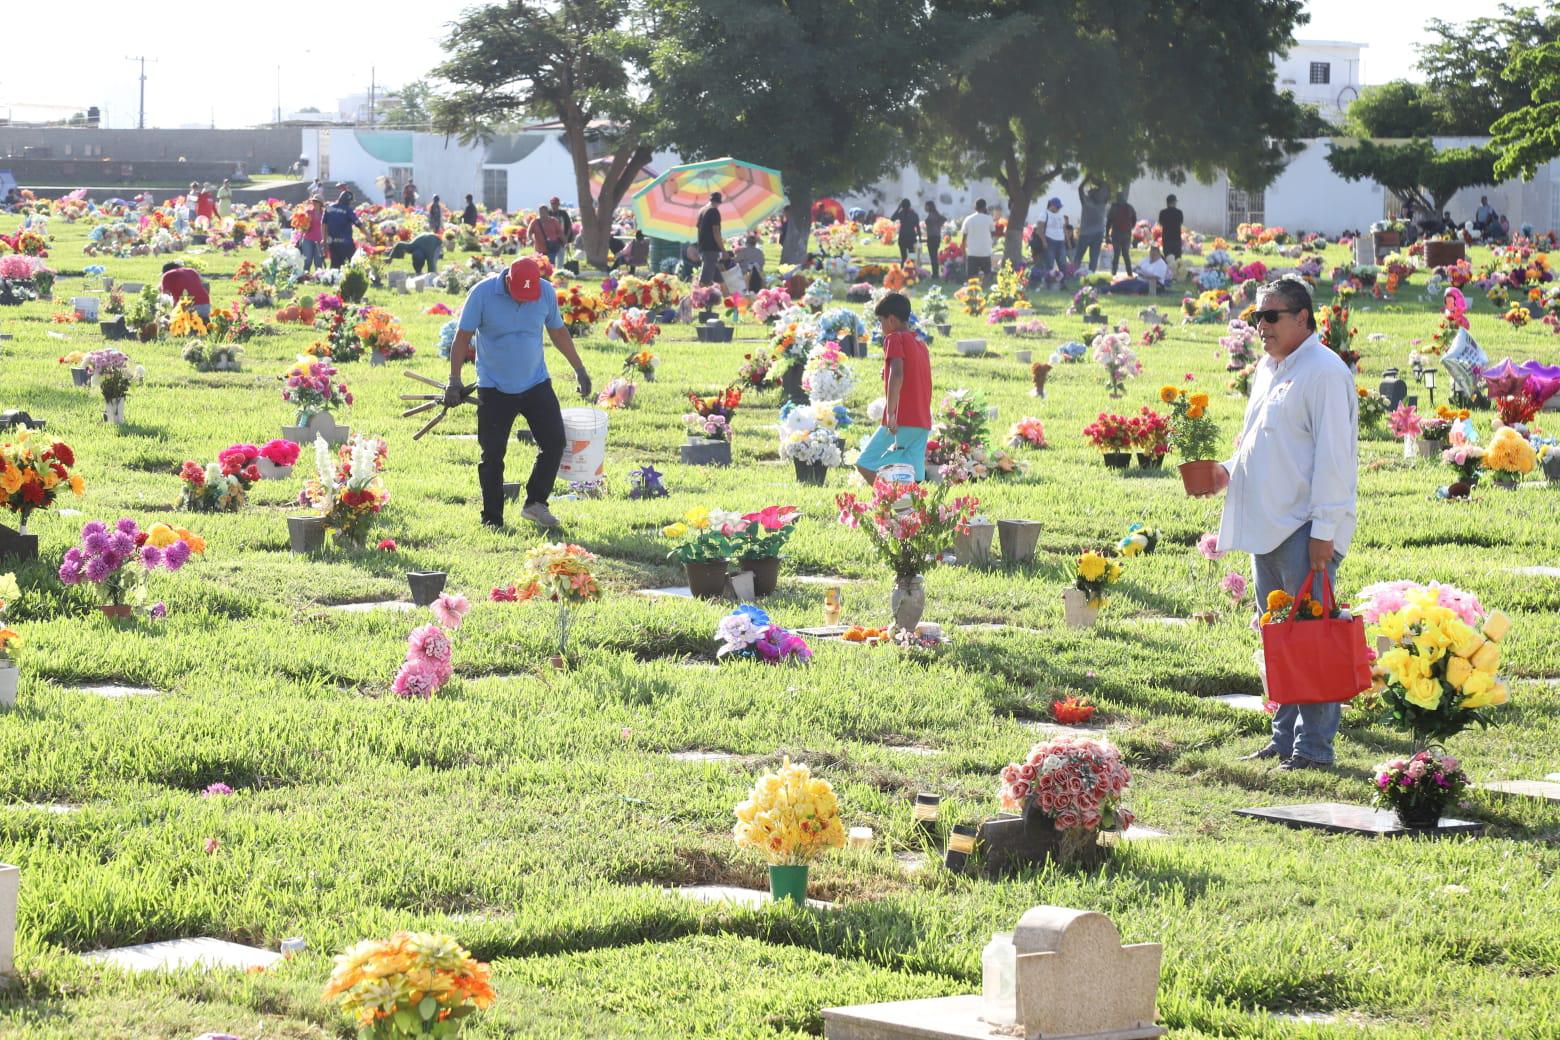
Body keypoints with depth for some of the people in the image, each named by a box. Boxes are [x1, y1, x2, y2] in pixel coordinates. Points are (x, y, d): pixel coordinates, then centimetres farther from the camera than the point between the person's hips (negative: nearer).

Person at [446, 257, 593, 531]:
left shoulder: (547, 292, -5)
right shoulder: (482, 293, -15)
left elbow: (558, 331, 11)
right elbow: (463, 337, -10)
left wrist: (579, 369, 15)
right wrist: (454, 382, -15)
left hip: (536, 384, 3)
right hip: (494, 389, -3)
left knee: (554, 442, -3)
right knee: (492, 455, -2)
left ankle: (536, 503, 13)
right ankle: (492, 520, 8)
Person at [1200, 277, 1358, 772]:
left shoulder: (1324, 371, -11)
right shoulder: (1268, 370, 18)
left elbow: (1333, 455, -15)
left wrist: (1323, 530, -19)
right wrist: (1229, 471, 9)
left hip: (1305, 530, -9)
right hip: (1267, 526, 9)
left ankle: (1315, 746, -5)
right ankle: (1284, 738, 19)